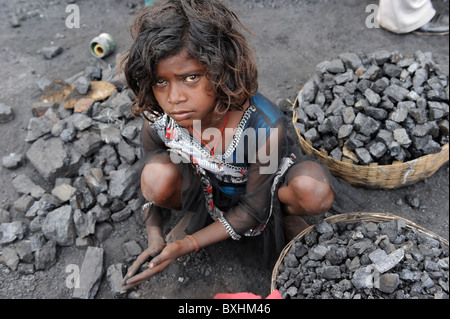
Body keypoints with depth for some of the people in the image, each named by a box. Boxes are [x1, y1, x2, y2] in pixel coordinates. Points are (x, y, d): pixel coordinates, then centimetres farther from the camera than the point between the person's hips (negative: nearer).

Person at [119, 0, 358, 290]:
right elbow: (151, 185, -6)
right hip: (207, 189, 2)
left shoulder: (265, 126, -37)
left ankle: (282, 212, 4)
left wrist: (187, 245, -29)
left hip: (259, 188, -1)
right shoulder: (158, 124, -27)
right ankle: (196, 213, 4)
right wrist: (155, 237, -21)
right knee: (159, 174, -31)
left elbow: (253, 209, -24)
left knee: (316, 192, -34)